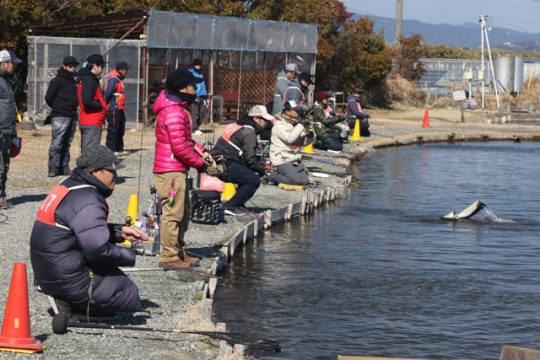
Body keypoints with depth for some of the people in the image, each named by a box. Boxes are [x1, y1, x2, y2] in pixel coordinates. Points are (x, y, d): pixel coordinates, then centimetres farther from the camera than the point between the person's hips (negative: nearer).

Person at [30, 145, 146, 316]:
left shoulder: (68, 186, 11)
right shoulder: (88, 202, -21)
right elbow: (98, 249, -25)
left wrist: (120, 231, 15)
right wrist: (129, 255, -8)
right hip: (69, 282, -10)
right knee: (132, 298, -2)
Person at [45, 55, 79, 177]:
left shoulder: (73, 81, 18)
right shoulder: (57, 81, -6)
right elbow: (48, 98, -6)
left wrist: (74, 108, 9)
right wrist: (57, 108, 4)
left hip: (72, 116, 8)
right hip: (60, 117, -8)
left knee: (66, 144, 9)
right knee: (56, 143, -10)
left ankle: (64, 167, 12)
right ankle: (53, 168, -10)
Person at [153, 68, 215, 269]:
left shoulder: (178, 109, 16)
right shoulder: (173, 112, -19)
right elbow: (179, 147, -22)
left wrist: (201, 152, 9)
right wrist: (199, 162, -11)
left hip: (177, 171, 11)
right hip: (171, 171, -11)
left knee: (183, 213, 18)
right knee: (173, 214, -6)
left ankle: (179, 253, 27)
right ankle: (169, 257, -1)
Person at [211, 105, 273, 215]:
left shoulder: (240, 127, 22)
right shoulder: (249, 132, -10)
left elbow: (246, 155, 28)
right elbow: (249, 159, -15)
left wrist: (263, 162, 22)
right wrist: (263, 170, 1)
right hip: (226, 166, -10)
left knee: (251, 174, 21)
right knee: (254, 180, -10)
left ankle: (238, 204, 17)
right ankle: (230, 206, -8)